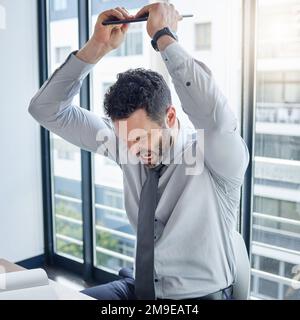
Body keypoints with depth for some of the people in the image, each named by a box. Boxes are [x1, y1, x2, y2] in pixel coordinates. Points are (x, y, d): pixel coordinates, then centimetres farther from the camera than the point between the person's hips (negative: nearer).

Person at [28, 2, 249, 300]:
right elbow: (46, 109, -6)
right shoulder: (128, 142, -5)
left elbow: (213, 113, -44)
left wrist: (164, 36, -33)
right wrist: (95, 48, -18)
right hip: (138, 287, 5)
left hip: (198, 295, -4)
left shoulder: (216, 159, -20)